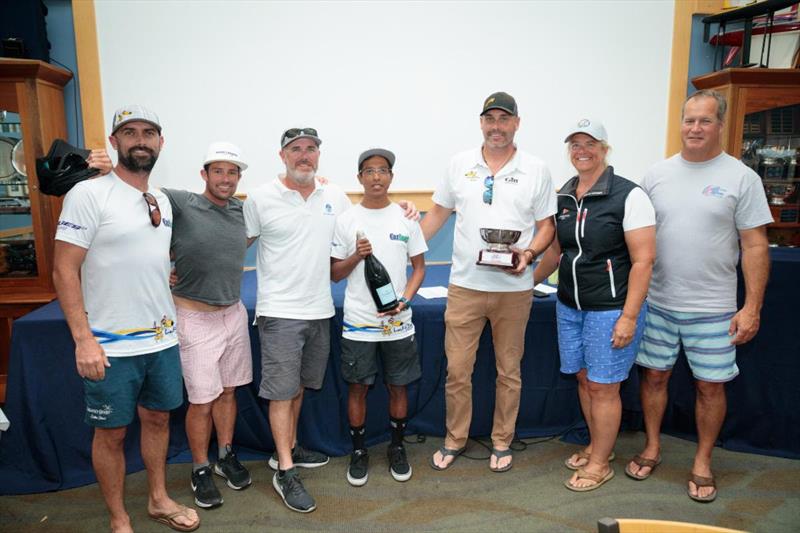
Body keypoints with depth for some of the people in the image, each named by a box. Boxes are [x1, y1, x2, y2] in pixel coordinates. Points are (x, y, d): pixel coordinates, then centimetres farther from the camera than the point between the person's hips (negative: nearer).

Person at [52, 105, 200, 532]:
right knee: (112, 432, 9)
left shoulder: (162, 201, 9)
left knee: (157, 418, 18)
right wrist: (83, 338, -19)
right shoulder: (88, 194, -11)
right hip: (110, 346, -6)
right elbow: (64, 270, -14)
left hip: (162, 338, 6)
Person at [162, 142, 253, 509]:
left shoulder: (242, 211, 4)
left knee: (227, 391, 17)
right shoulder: (180, 203, -12)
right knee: (202, 401, 3)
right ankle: (200, 470, 24)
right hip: (195, 317, -5)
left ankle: (226, 456, 35)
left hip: (234, 313, 5)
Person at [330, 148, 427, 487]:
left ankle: (397, 448, 31)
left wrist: (404, 300, -10)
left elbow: (419, 267, 5)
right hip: (358, 322, -1)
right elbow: (334, 274, 3)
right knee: (357, 386, 9)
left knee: (398, 386, 11)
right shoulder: (346, 220, 0)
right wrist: (356, 256, -16)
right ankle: (359, 452, 27)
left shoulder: (405, 218, 2)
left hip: (398, 321, 1)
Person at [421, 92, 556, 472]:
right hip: (464, 285, 1)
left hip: (514, 289, 0)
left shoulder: (536, 170, 1)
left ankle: (502, 441, 31)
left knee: (509, 370, 12)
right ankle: (455, 439, 28)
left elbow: (547, 225, 4)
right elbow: (438, 213, 11)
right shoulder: (460, 164, 5)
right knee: (457, 370, 6)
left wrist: (529, 254, -15)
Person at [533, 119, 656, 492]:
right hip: (569, 306, 6)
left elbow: (643, 260, -14)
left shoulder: (628, 195, -11)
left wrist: (628, 317, -17)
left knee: (603, 387, 4)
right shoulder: (564, 196, 7)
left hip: (610, 309, -6)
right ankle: (597, 446, 35)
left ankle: (600, 463, 22)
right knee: (584, 379, 15)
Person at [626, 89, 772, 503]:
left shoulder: (742, 178, -3)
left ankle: (702, 462, 27)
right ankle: (652, 448, 32)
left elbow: (755, 246, -4)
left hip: (712, 308, -2)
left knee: (710, 385, 8)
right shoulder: (657, 174, 5)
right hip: (657, 302, 3)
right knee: (654, 375, 12)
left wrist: (752, 307, -9)